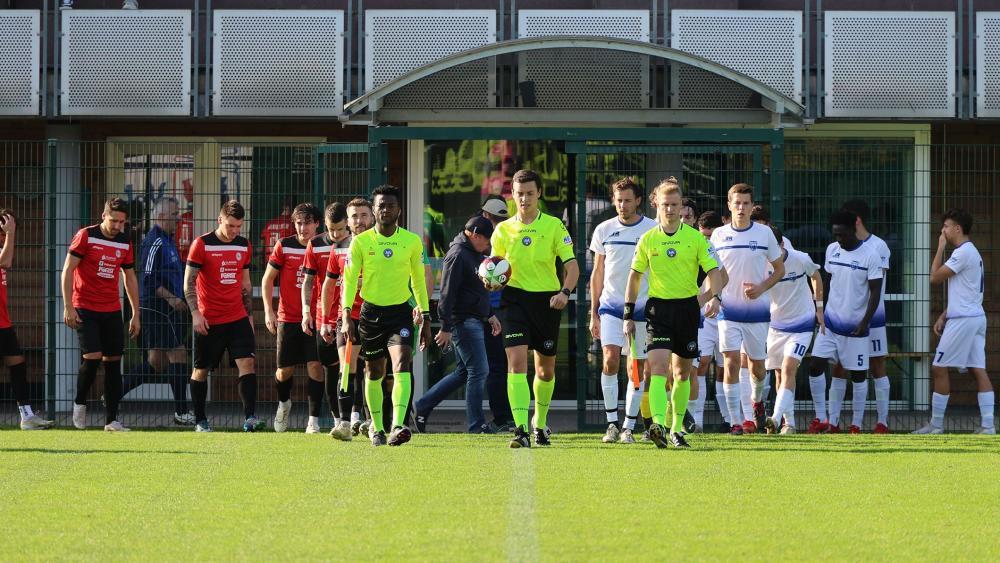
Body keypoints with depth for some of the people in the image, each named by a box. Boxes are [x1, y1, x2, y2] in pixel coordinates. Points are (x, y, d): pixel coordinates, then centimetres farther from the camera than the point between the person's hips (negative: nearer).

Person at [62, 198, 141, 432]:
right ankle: (79, 403, 10)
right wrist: (68, 307, -13)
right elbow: (67, 270, -7)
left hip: (112, 310, 5)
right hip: (85, 309, -5)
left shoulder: (125, 243, 8)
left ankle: (111, 419, 6)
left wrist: (135, 314, 14)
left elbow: (130, 278, 17)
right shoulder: (86, 236, -7)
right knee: (92, 357, -16)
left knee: (113, 360, 2)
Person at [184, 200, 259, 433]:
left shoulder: (244, 246, 8)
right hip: (209, 321, -3)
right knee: (201, 370, 5)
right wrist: (195, 313, -14)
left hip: (238, 318, 3)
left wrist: (249, 315, 17)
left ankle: (249, 417, -17)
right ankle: (200, 420, 18)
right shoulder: (201, 244, -7)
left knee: (247, 362, -12)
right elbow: (188, 282, -6)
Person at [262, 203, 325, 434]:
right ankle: (283, 403, 36)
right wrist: (268, 311, -2)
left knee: (315, 366, -11)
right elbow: (267, 279, 6)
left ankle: (314, 420, -7)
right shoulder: (284, 246, -1)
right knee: (285, 370, 4)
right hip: (288, 318, 0)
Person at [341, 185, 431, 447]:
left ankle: (397, 427, -30)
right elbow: (350, 279, -2)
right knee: (374, 373, 10)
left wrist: (425, 318, 8)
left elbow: (419, 281, 9)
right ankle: (377, 428, 25)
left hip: (400, 311, -1)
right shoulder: (360, 242, -3)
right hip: (370, 312, 1)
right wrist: (347, 315, -12)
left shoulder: (412, 241, 1)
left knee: (402, 366, -20)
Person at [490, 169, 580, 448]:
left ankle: (540, 423, 36)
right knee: (516, 361, -18)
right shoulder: (503, 230, 4)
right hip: (515, 299, 0)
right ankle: (521, 429, -22)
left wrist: (565, 291, -24)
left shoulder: (554, 226, -1)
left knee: (545, 368, 13)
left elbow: (572, 265, -5)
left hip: (547, 300, 0)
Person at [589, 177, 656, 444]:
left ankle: (628, 427, 12)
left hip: (642, 309, -1)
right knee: (610, 359, -16)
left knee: (637, 369, 3)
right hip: (611, 307, 1)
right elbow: (597, 274, 12)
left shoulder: (653, 230, -1)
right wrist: (594, 313, 9)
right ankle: (612, 423, -10)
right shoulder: (604, 230, 6)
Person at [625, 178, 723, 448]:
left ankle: (677, 428, 22)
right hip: (658, 307, -1)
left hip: (688, 307, 1)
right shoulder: (648, 239, 2)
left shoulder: (695, 238, 0)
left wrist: (715, 297, -20)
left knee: (682, 372, 10)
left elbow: (713, 271, -1)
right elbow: (635, 276, 10)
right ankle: (658, 424, -30)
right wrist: (629, 315, 7)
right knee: (658, 365, -19)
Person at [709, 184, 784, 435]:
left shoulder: (764, 233, 0)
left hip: (757, 310, 0)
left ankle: (757, 400, 42)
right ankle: (736, 422, -9)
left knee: (757, 365, 10)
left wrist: (761, 288, -10)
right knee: (731, 362, -12)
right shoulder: (719, 235, 3)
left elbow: (779, 269, 7)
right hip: (729, 309, 0)